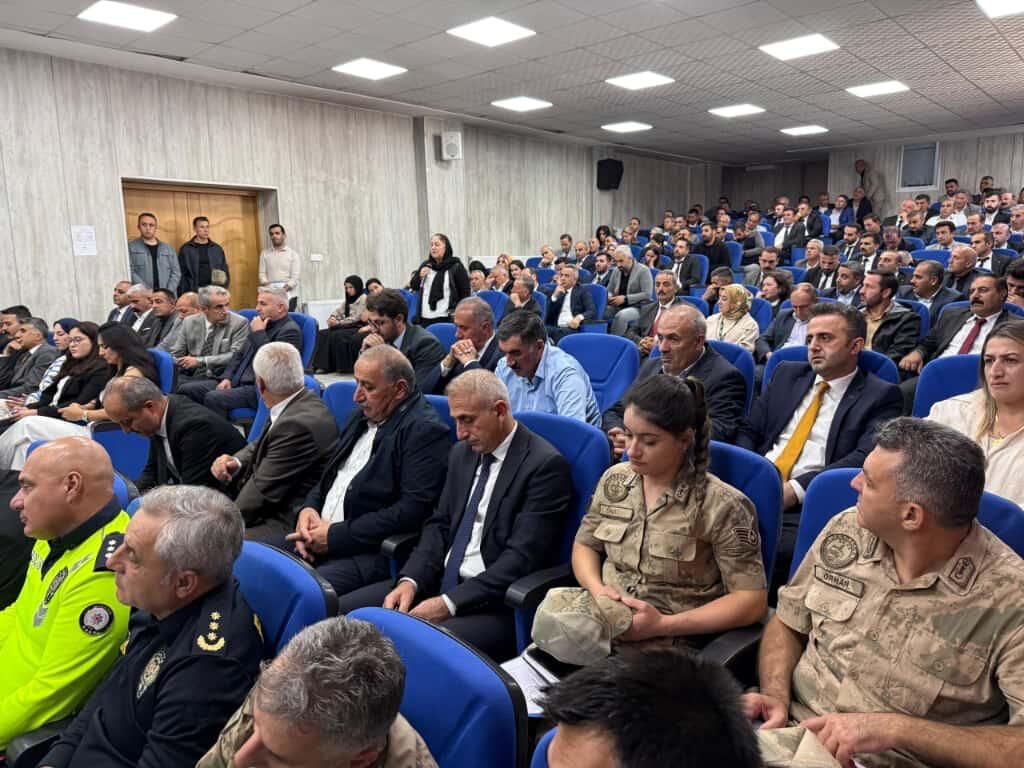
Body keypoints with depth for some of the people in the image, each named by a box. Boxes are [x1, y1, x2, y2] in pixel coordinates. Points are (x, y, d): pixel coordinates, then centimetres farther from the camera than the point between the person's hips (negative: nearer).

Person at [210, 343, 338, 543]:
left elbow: (261, 492, -19)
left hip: (287, 524, -10)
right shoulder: (299, 401, 3)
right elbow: (259, 445, 19)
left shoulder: (301, 423, -26)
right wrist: (235, 461, -2)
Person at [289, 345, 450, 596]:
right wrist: (308, 508, 1)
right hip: (320, 539, 8)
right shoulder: (362, 416, 15)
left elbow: (414, 509, -19)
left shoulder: (426, 430, -11)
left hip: (372, 553, -8)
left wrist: (337, 535, -16)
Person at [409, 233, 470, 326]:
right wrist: (420, 276, -2)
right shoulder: (425, 265, 12)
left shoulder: (456, 267, -3)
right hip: (425, 318, 5)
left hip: (446, 319, -5)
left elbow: (465, 293, -2)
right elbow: (413, 286, 19)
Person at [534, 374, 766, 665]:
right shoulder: (615, 479, 4)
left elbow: (752, 601, -8)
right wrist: (597, 589, -5)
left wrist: (663, 624, -16)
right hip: (602, 619, 4)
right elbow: (585, 545, 17)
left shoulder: (721, 506, -11)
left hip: (666, 645, -4)